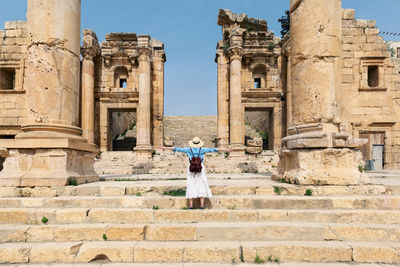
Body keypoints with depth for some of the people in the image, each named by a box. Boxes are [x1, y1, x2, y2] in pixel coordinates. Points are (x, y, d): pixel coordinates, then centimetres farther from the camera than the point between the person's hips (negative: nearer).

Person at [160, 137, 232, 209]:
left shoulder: (189, 149, 4)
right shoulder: (202, 149, 1)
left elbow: (178, 149, 9)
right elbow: (213, 150, 3)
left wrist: (165, 148, 18)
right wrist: (225, 150, 8)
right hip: (200, 168, -1)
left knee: (191, 187, 4)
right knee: (202, 186, 4)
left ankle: (191, 205, -2)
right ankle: (202, 205, -4)